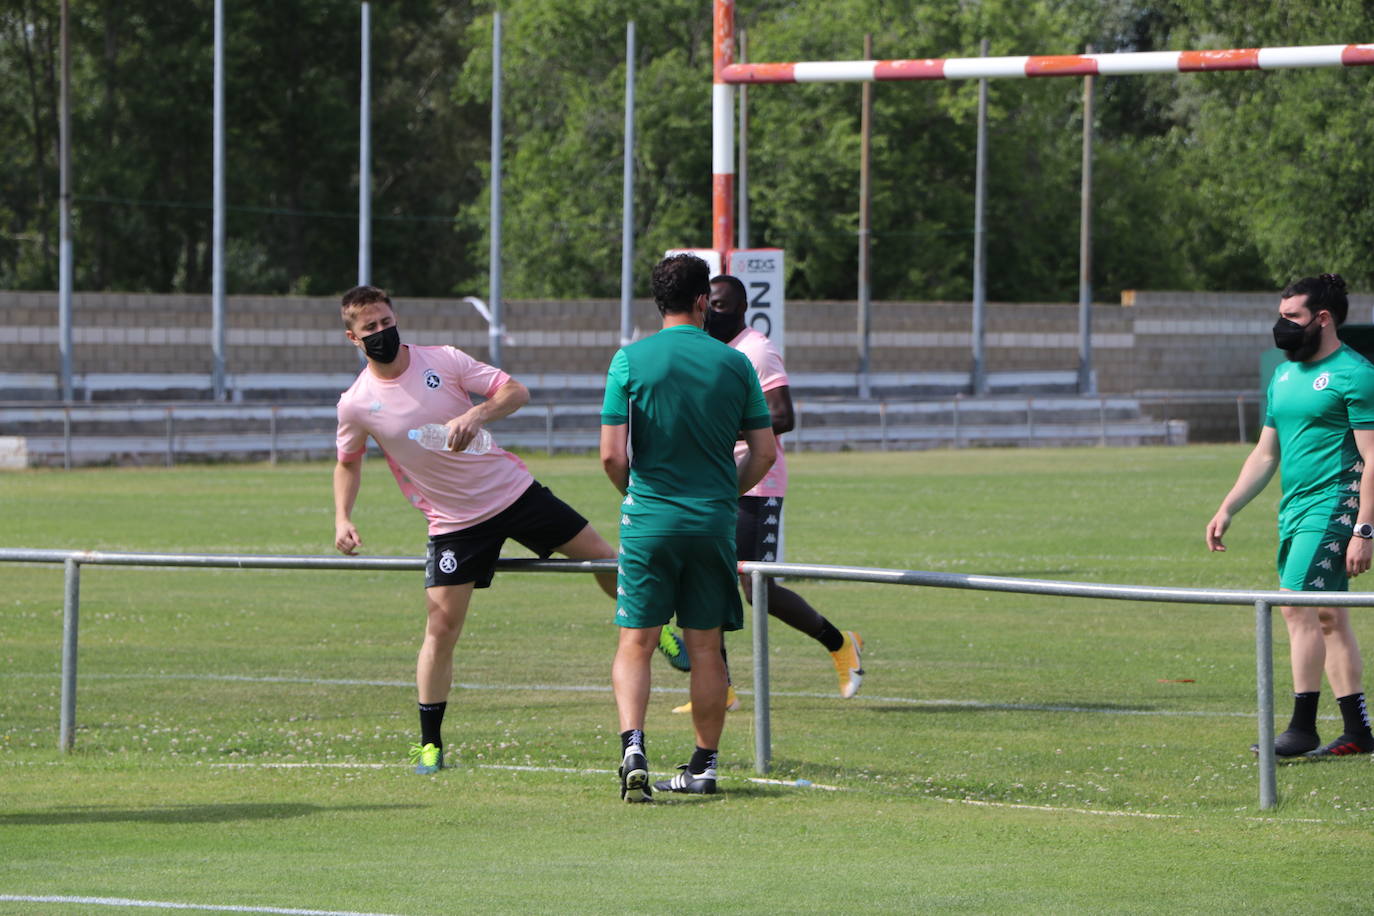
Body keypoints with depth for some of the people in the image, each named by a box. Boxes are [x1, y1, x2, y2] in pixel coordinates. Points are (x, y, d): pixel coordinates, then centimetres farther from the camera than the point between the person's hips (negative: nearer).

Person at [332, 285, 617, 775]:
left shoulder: (444, 360, -8)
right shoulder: (356, 404, -6)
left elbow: (515, 392, -9)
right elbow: (348, 462, 11)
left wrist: (477, 414, -28)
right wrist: (342, 518, -4)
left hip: (513, 489, 1)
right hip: (454, 523, -1)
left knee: (604, 559, 4)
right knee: (441, 628, -8)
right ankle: (429, 744, 4)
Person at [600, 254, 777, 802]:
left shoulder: (631, 361, -5)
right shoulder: (735, 364, 1)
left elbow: (612, 456, -8)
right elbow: (764, 452, 3)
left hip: (649, 521, -2)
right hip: (714, 522, 2)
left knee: (636, 643, 1)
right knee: (705, 647, 10)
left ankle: (633, 745, -19)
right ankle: (704, 766, 15)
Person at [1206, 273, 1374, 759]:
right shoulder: (1284, 376, 16)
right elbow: (1265, 455, 22)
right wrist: (1226, 510, 15)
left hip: (1333, 508, -9)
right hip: (1294, 511, 9)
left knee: (1298, 606, -15)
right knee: (1328, 618, 9)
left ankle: (1302, 728, -13)